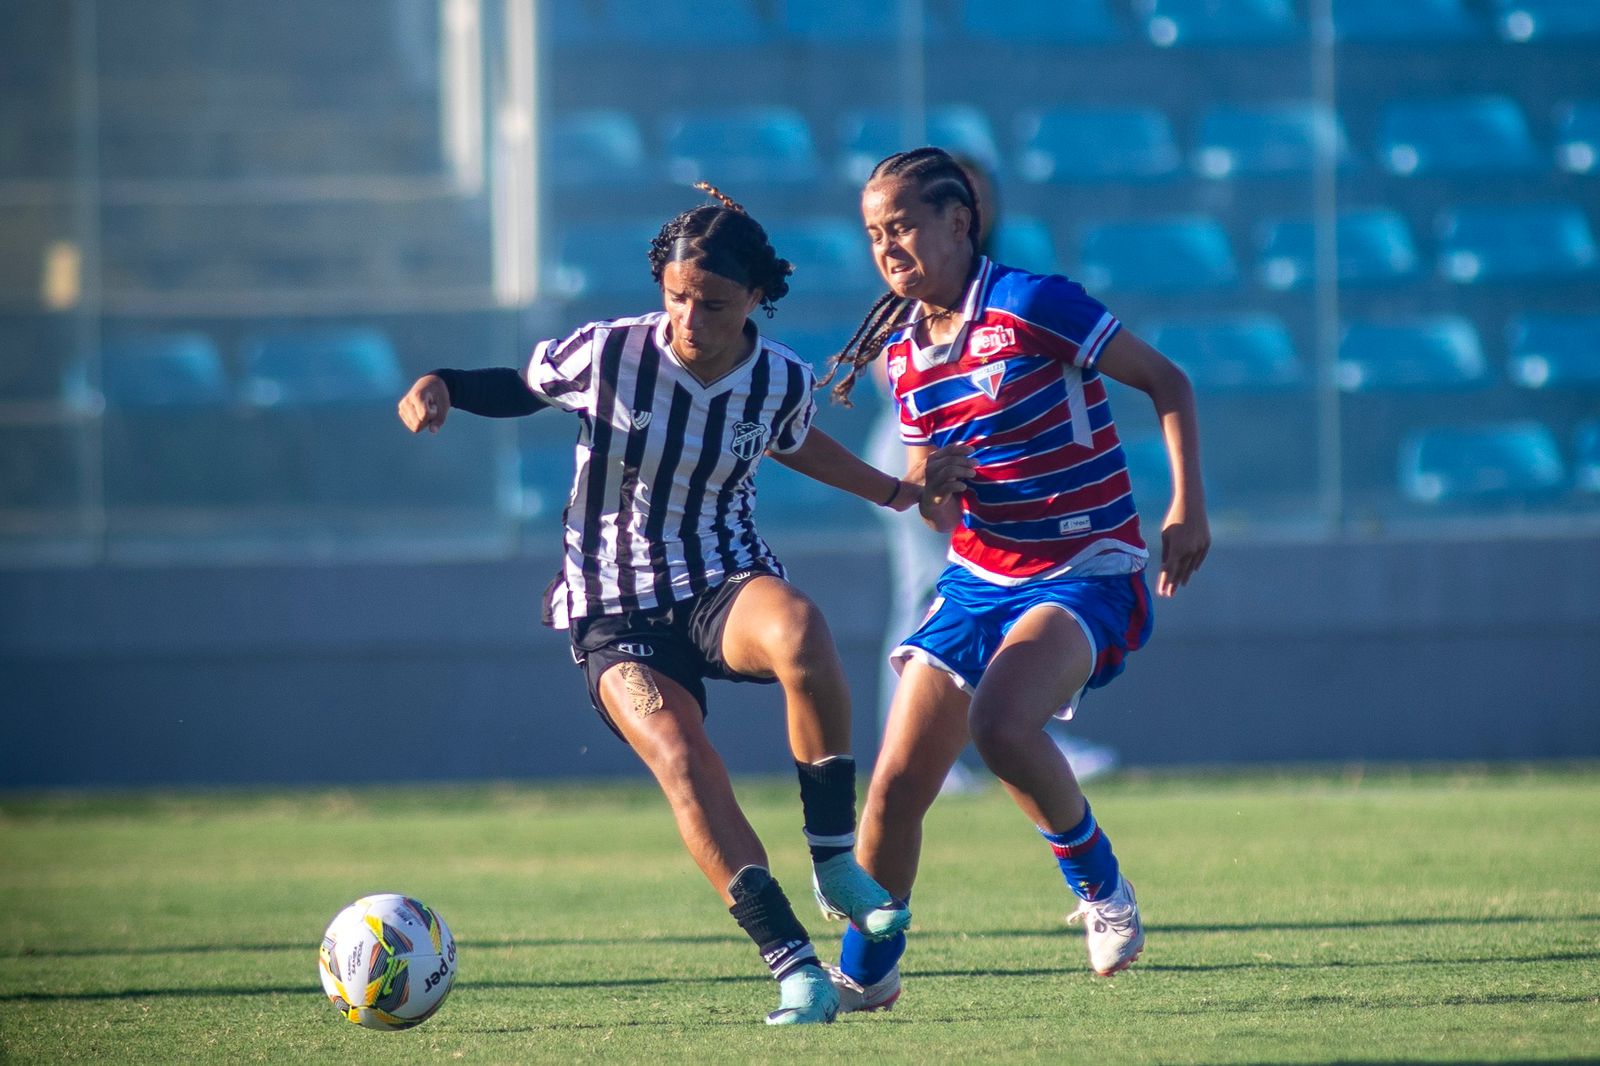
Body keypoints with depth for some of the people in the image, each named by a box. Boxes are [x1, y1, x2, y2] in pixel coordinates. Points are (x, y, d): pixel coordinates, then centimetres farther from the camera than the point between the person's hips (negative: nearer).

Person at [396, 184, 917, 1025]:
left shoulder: (783, 381, -1)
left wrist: (893, 492, 30)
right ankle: (794, 968, -26)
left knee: (797, 630, -38)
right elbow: (518, 387, 8)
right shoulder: (608, 354, -9)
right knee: (680, 758, -29)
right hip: (616, 616, -1)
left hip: (726, 585, 1)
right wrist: (439, 386, -11)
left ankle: (836, 862, -24)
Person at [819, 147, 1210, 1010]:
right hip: (978, 577, 7)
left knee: (1000, 725, -32)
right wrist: (928, 488, -8)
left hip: (1084, 573, -7)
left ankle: (1097, 880, -7)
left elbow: (1166, 381, -7)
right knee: (895, 784, -1)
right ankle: (865, 972, 16)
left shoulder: (1030, 306, -13)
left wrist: (1187, 507, -16)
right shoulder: (903, 354, 8)